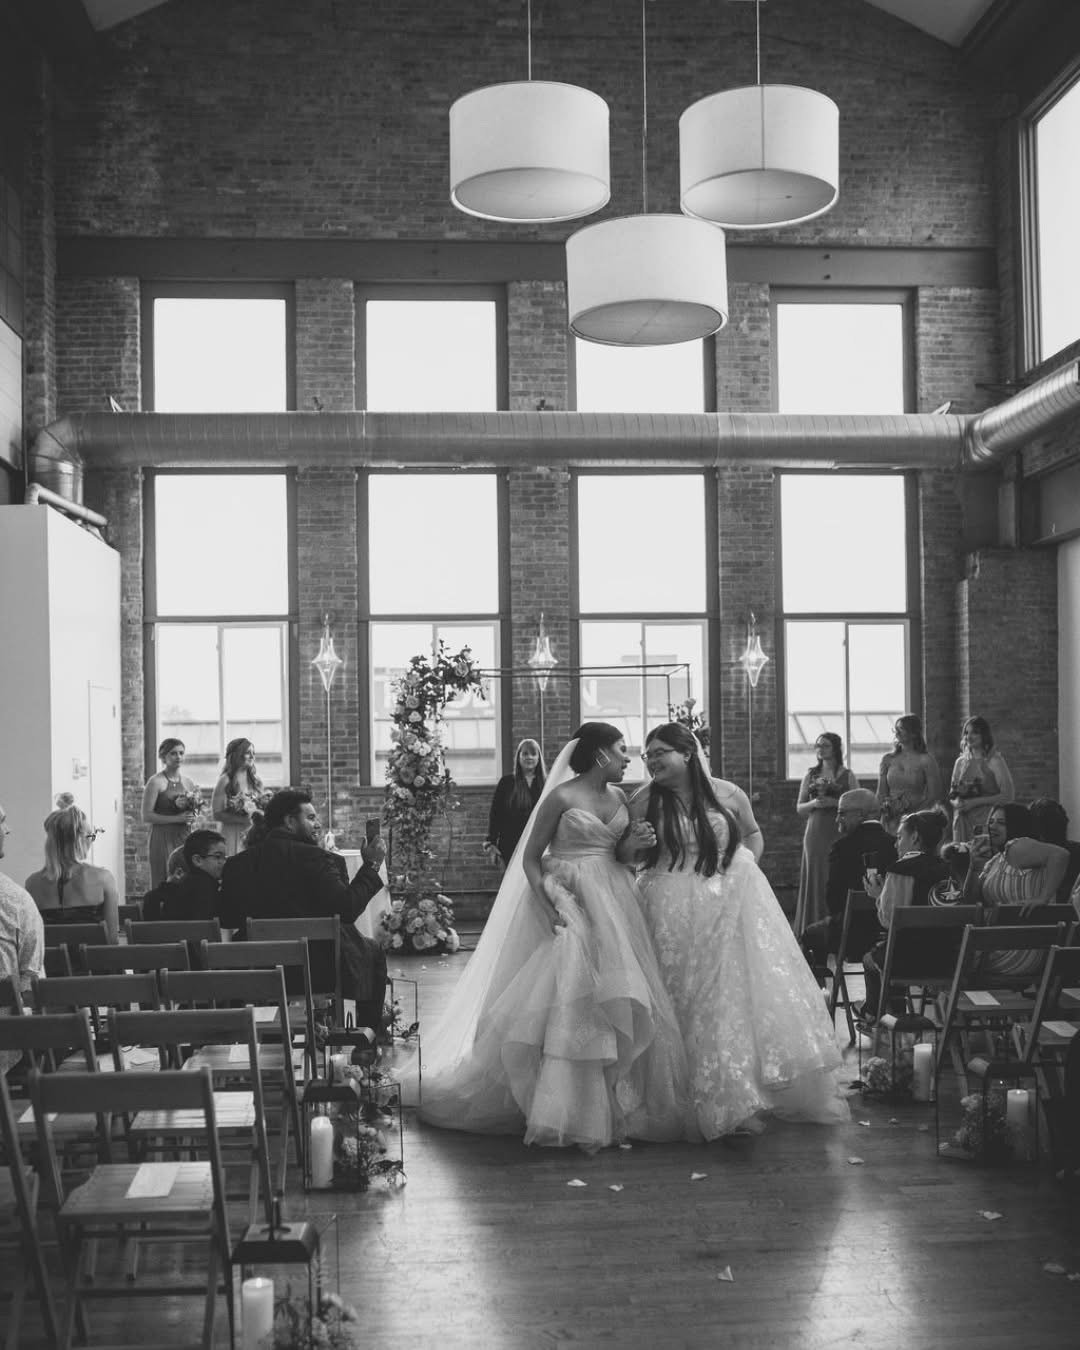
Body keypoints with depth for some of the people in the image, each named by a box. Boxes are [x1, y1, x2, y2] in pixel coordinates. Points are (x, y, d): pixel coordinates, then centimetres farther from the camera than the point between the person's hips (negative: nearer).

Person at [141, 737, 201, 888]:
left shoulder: (188, 782, 12)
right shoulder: (156, 782, -5)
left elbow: (196, 812, 22)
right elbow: (146, 817, -11)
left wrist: (193, 817, -2)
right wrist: (177, 818, -16)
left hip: (184, 837, 5)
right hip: (163, 838, -5)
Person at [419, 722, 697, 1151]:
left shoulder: (619, 798, 10)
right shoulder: (561, 797, -8)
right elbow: (530, 859, -6)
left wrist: (639, 842, -2)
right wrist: (547, 905, -18)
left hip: (614, 907, 6)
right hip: (570, 906, -6)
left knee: (619, 1006, 3)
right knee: (569, 1005, -10)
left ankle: (614, 1107, 13)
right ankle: (564, 1112, -3)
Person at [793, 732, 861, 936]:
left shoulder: (847, 776, 4)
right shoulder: (810, 775, 11)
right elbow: (799, 808, 12)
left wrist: (835, 802, -13)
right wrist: (813, 803, -7)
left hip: (839, 833, -2)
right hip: (815, 833, 2)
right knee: (815, 879, -1)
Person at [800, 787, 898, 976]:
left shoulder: (843, 845, -13)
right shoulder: (894, 843, -1)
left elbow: (833, 897, -13)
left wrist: (838, 916, 7)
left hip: (854, 936, -5)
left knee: (809, 936, 19)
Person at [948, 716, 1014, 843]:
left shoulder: (994, 761, -2)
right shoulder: (960, 762, 13)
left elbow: (1008, 795, -8)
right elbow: (952, 795, 19)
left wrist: (974, 802, -12)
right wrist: (956, 803, -4)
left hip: (987, 822, -4)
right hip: (962, 822, 4)